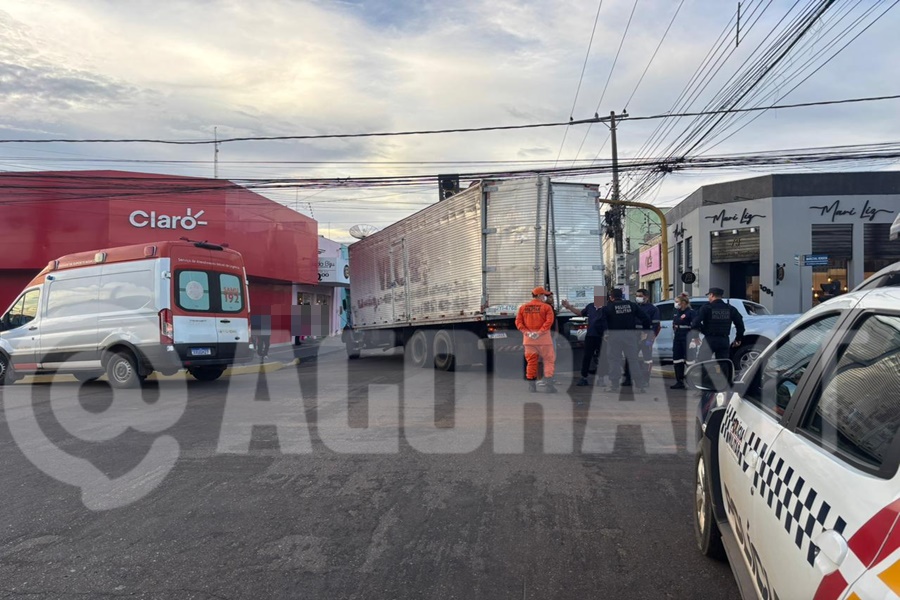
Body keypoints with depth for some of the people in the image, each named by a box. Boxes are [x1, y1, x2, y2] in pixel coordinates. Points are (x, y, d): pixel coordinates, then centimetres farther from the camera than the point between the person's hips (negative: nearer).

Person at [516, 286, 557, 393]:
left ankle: (531, 386, 12)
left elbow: (518, 321, 0)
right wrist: (540, 332, -18)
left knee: (531, 361, 11)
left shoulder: (523, 307, 8)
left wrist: (526, 332, -7)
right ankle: (548, 380, -5)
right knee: (549, 360, 6)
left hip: (528, 338, 4)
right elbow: (549, 321, -15)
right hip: (543, 337, -4)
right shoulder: (546, 307, -3)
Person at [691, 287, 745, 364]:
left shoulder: (706, 308, -7)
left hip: (709, 340, -4)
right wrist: (739, 339, 16)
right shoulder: (730, 309, 7)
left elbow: (696, 322, -17)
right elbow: (740, 324, 6)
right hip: (724, 341, 5)